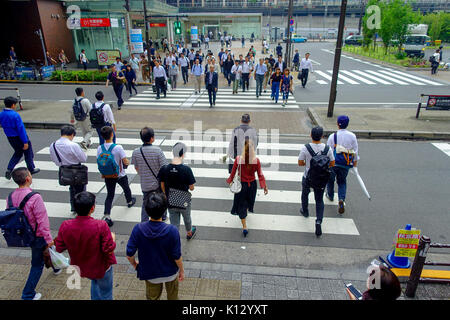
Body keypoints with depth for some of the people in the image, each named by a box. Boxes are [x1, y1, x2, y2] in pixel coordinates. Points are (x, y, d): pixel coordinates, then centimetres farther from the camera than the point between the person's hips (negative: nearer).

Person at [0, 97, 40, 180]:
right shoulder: (15, 115, -23)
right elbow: (21, 129, -22)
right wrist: (25, 142, -19)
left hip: (10, 138, 7)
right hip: (19, 138, -7)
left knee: (18, 153, 22)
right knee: (28, 153, 13)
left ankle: (9, 169, 10)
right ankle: (31, 169, 26)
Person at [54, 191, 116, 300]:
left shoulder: (65, 226, -20)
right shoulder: (101, 226, -32)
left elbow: (59, 248, -6)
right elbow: (109, 250, -25)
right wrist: (113, 237, -6)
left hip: (80, 267, 5)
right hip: (101, 268, -4)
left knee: (95, 281, 37)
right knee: (105, 294, 22)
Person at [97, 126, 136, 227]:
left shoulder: (100, 148, -11)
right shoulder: (118, 147, -25)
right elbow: (125, 161, -23)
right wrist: (128, 162, 1)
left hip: (107, 176, 3)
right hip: (120, 175, -3)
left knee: (110, 195, 11)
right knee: (126, 188, 27)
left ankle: (106, 216, 0)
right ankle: (129, 201, 53)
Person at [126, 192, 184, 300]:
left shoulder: (138, 229, -25)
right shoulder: (172, 230, -30)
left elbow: (129, 254, -15)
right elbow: (177, 256, -20)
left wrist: (134, 264, 7)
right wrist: (181, 270, -1)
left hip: (150, 273, 1)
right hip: (170, 272, -1)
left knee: (152, 297, 28)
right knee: (172, 295, 29)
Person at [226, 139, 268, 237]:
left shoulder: (238, 159, -20)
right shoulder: (256, 160, -17)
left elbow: (233, 172, -7)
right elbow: (260, 175, -10)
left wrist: (229, 180, 11)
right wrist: (264, 186, 1)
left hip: (241, 184, -2)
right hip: (252, 184, 2)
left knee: (241, 204, 10)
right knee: (248, 200, 29)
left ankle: (244, 227, 8)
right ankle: (246, 210, 58)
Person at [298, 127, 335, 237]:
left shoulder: (305, 148, -19)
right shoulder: (327, 148, -12)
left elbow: (300, 163, -11)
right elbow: (332, 164, -3)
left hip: (308, 178, -1)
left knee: (305, 193, 29)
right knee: (319, 200, 15)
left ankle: (305, 211, 50)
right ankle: (319, 221, 0)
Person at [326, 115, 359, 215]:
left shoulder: (333, 136, -15)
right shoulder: (352, 136, -7)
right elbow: (355, 150, 3)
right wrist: (355, 161, 18)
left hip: (333, 163, -2)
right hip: (345, 164, 2)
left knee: (330, 179, 21)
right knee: (342, 181, 17)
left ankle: (330, 195, 41)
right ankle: (342, 199, -2)